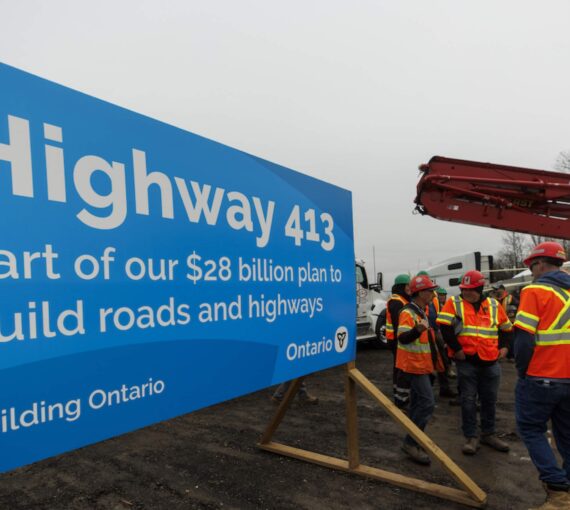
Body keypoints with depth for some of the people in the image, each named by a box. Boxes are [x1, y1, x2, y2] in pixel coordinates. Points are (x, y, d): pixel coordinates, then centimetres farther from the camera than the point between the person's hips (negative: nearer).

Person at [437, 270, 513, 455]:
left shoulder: (494, 305, 6)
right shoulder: (454, 303, -3)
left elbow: (507, 328, 19)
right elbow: (445, 327, -13)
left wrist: (504, 346, 6)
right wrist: (456, 349, -15)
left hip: (491, 361, 3)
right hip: (466, 361, -3)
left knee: (489, 399, 14)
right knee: (468, 400, 2)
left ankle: (489, 434, 31)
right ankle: (471, 437, 13)